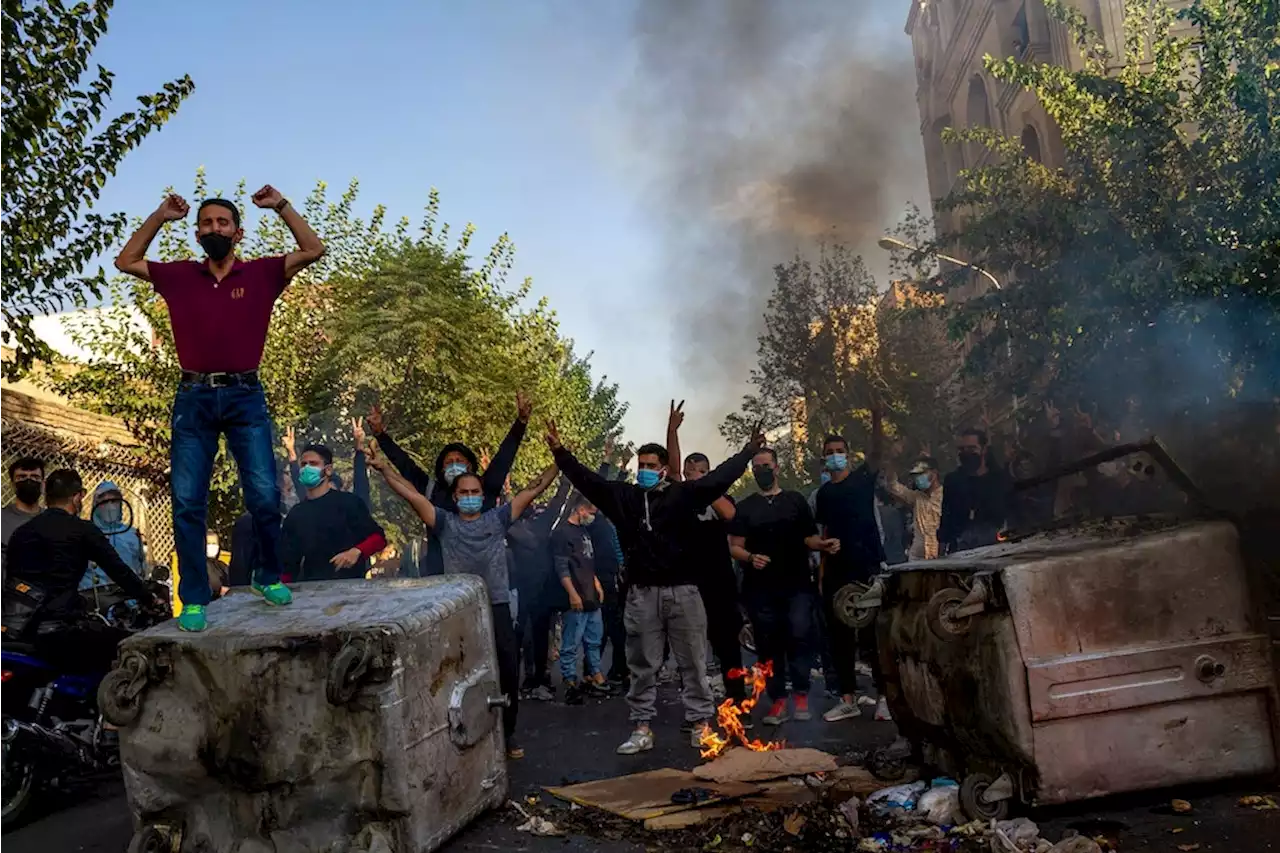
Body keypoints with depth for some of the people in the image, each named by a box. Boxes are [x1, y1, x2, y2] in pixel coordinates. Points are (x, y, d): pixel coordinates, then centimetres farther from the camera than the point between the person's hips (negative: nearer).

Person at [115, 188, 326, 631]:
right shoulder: (179, 276, 11)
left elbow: (313, 250, 1)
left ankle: (269, 577, 15)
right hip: (193, 399, 2)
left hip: (244, 397, -2)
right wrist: (160, 216, 12)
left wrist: (281, 206, 0)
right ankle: (193, 600, 8)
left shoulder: (261, 273, 5)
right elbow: (126, 261, 19)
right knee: (187, 503, -1)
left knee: (264, 495, -8)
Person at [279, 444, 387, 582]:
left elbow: (378, 538, -2)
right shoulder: (295, 515, 14)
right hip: (311, 586, 4)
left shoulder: (348, 502, 1)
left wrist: (356, 551, -19)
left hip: (350, 583, -3)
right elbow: (289, 563, 14)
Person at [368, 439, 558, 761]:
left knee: (508, 674, 5)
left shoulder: (497, 519, 7)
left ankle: (507, 735, 22)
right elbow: (411, 494, -2)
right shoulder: (445, 523, 5)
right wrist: (383, 468, -11)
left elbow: (533, 490, 5)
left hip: (497, 608, 1)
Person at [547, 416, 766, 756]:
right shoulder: (623, 496, 6)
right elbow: (586, 479, 4)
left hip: (682, 590, -1)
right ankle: (642, 728, 17)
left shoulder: (683, 494, 0)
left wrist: (748, 451, -3)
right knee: (642, 665, 9)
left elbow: (720, 477, -2)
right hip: (641, 593, 2)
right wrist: (560, 452, -4)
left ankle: (702, 724, 18)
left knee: (693, 662, 8)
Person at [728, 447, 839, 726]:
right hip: (761, 588, 1)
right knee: (768, 644, 2)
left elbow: (809, 538, 12)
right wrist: (750, 558, -16)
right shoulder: (745, 507, 10)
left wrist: (823, 544, -10)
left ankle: (801, 694, 2)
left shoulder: (796, 500, 11)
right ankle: (778, 700, 10)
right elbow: (735, 547, 5)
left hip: (796, 584, -1)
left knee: (799, 636, -12)